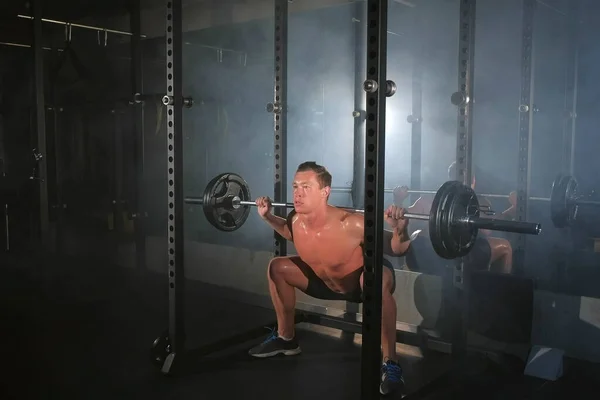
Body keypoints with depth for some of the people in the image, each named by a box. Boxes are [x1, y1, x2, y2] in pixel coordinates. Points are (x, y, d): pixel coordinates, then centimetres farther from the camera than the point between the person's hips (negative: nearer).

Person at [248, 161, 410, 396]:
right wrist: (267, 216, 2)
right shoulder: (296, 221, -17)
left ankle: (390, 363, -27)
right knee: (278, 267, 1)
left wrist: (399, 229, -46)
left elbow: (398, 250, -26)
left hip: (363, 281, -6)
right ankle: (286, 338, 19)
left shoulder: (350, 224, -36)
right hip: (327, 282, 7)